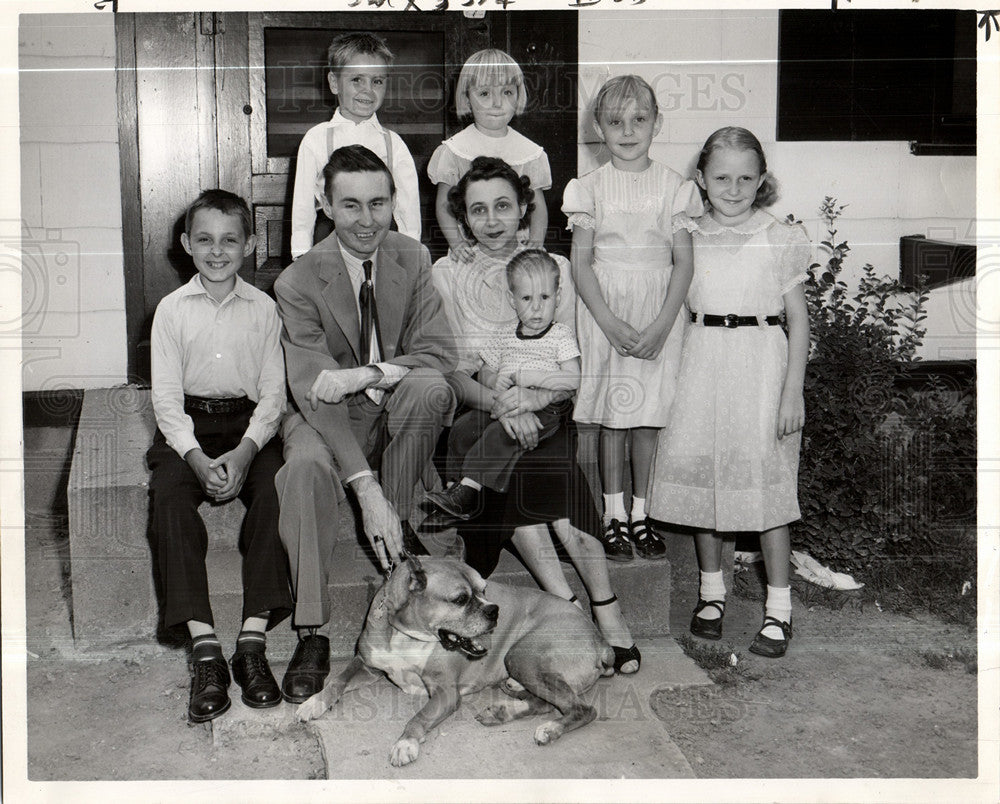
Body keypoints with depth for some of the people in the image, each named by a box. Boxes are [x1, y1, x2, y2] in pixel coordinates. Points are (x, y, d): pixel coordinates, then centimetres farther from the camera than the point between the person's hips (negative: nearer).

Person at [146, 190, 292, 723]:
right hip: (187, 426, 0)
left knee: (275, 489, -30)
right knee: (168, 495, -29)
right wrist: (196, 457, -17)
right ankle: (204, 647, -30)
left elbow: (273, 394, 1)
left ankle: (253, 641, -28)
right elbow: (166, 397, -1)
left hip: (250, 424, 0)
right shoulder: (172, 310, 4)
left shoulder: (262, 308, 4)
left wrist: (245, 451, -17)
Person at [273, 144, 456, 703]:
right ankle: (314, 632, -26)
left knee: (431, 388, -31)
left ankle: (399, 525, -10)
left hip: (398, 415, 2)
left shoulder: (413, 259, -2)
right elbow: (313, 392, -21)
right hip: (330, 418, -2)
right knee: (306, 465, -35)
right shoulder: (299, 282, -14)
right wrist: (366, 489, -31)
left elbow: (440, 352, -9)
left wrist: (365, 374, -28)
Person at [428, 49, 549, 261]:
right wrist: (456, 243, -12)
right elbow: (443, 204, 3)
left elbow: (538, 206, 10)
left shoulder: (530, 152, 8)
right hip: (470, 255, -1)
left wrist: (535, 242, -8)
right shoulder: (454, 150, 3)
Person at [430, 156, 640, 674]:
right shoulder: (447, 274, 8)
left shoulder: (556, 269, 10)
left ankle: (602, 606, -25)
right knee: (508, 458, -32)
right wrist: (500, 403, -21)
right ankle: (577, 604, -29)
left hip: (546, 417, 0)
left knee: (550, 469, -31)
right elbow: (449, 371, -2)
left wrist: (533, 397, -17)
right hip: (475, 415, 0)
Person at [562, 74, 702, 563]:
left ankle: (641, 513, 19)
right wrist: (611, 323, -12)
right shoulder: (590, 188, 2)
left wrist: (661, 325, -11)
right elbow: (580, 263, -1)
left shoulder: (673, 187, 2)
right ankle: (614, 515, 18)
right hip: (604, 313, 0)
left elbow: (683, 262, 0)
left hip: (659, 316, 0)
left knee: (649, 420, 5)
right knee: (611, 419, 5)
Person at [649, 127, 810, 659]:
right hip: (700, 361, 3)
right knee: (699, 474, 8)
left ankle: (778, 608, 9)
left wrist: (793, 390, -5)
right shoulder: (687, 236, 7)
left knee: (765, 480, -3)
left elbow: (798, 319, 1)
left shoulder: (781, 240, 0)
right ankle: (711, 590, 25)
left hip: (760, 361, -3)